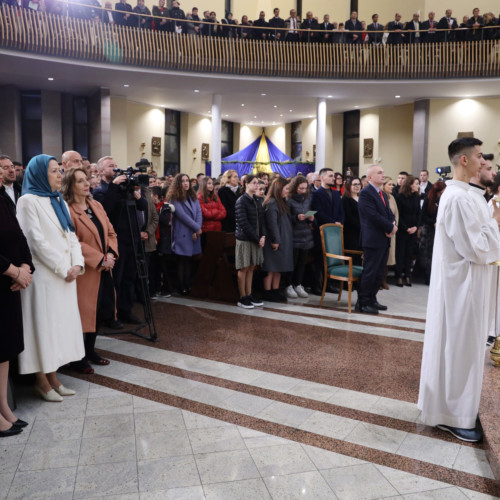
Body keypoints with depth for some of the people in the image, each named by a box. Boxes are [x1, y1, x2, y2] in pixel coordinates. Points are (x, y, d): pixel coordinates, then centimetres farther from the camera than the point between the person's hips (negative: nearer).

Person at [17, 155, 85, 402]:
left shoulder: (59, 201, 15)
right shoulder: (28, 200, -8)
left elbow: (72, 235, 12)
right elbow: (36, 241, -15)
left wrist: (77, 264, -3)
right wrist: (64, 269, -14)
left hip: (65, 275, 7)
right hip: (43, 275, -7)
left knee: (60, 324, 10)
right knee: (43, 325, 0)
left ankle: (53, 377, 21)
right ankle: (42, 382, 13)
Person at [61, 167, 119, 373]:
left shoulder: (97, 206, 12)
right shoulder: (67, 210, -12)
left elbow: (110, 233, 12)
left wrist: (111, 254, -6)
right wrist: (100, 259, -19)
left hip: (103, 270, 7)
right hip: (85, 271, -7)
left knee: (99, 312, 14)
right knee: (84, 313, 1)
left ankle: (90, 351, 30)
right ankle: (78, 358, 16)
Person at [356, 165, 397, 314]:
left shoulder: (383, 194, 19)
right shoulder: (365, 193, -11)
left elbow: (389, 213, 16)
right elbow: (373, 215, -19)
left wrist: (392, 225, -6)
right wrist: (390, 227, -13)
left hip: (385, 239, 9)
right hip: (373, 239, -9)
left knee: (379, 272, 12)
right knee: (369, 272, -4)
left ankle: (372, 300, 21)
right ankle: (362, 303, 4)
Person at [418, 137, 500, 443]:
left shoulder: (460, 193, 11)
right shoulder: (458, 197, -21)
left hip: (465, 282, 10)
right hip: (463, 284, -10)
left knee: (462, 346, 19)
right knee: (459, 348, 1)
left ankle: (457, 405, 34)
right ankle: (453, 415, 15)